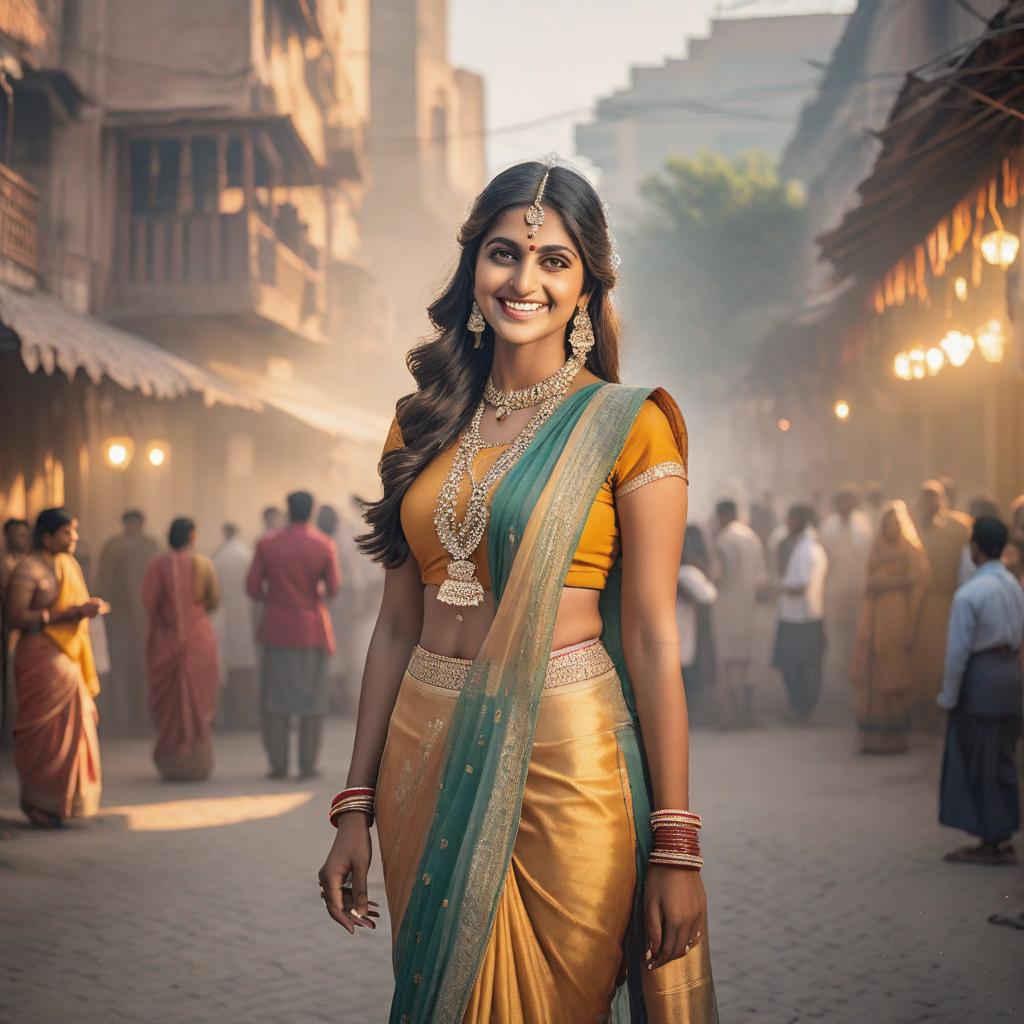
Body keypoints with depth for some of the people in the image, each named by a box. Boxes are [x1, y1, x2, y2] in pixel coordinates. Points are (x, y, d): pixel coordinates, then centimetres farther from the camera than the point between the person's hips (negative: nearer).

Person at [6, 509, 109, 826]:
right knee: (46, 733, -3)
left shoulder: (70, 564, 13)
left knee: (76, 728, 8)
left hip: (71, 658, 8)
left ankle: (64, 800, 16)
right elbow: (17, 617, -18)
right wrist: (67, 614, -22)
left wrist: (92, 607, 0)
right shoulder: (28, 569, -11)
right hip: (42, 660, -8)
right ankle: (37, 803, 8)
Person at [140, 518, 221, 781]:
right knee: (198, 701, 9)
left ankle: (171, 765, 7)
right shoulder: (204, 564, -4)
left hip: (166, 639, 0)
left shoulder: (158, 565, -7)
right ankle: (197, 763, 9)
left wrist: (163, 619, 7)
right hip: (199, 638, 0)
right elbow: (214, 600, -1)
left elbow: (148, 600, -11)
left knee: (168, 702, 9)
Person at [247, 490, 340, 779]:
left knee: (276, 698, 7)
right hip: (313, 630, -1)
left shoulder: (267, 544, -4)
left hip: (277, 629, 1)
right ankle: (307, 765, 2)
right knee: (312, 699, 5)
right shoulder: (324, 546, -6)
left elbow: (253, 588, -3)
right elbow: (333, 589, -6)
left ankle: (278, 764, 4)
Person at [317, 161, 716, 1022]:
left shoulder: (624, 426, -3)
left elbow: (653, 640, -8)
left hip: (564, 758, -4)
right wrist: (356, 807, 8)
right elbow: (398, 624, 11)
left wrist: (675, 845, -11)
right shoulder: (426, 425, 10)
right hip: (427, 757, 5)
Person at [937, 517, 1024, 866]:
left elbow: (958, 650, -16)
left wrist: (948, 695, -8)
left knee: (979, 763, 3)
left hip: (981, 680, -8)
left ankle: (991, 843, 7)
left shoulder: (969, 594, -17)